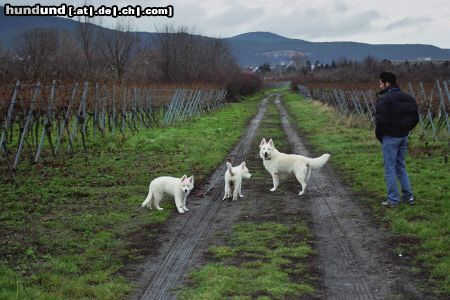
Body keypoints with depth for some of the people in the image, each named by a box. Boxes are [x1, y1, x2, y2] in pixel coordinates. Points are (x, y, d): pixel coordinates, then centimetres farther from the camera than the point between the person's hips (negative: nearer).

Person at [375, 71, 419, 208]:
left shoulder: (384, 99, -15)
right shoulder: (408, 98, 10)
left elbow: (381, 120, -21)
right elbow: (415, 118, 14)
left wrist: (379, 136, -6)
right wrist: (405, 130, 16)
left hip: (390, 137, -7)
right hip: (403, 136, 7)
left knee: (390, 168, 1)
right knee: (401, 166, 19)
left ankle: (393, 200, 4)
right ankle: (408, 195, 20)